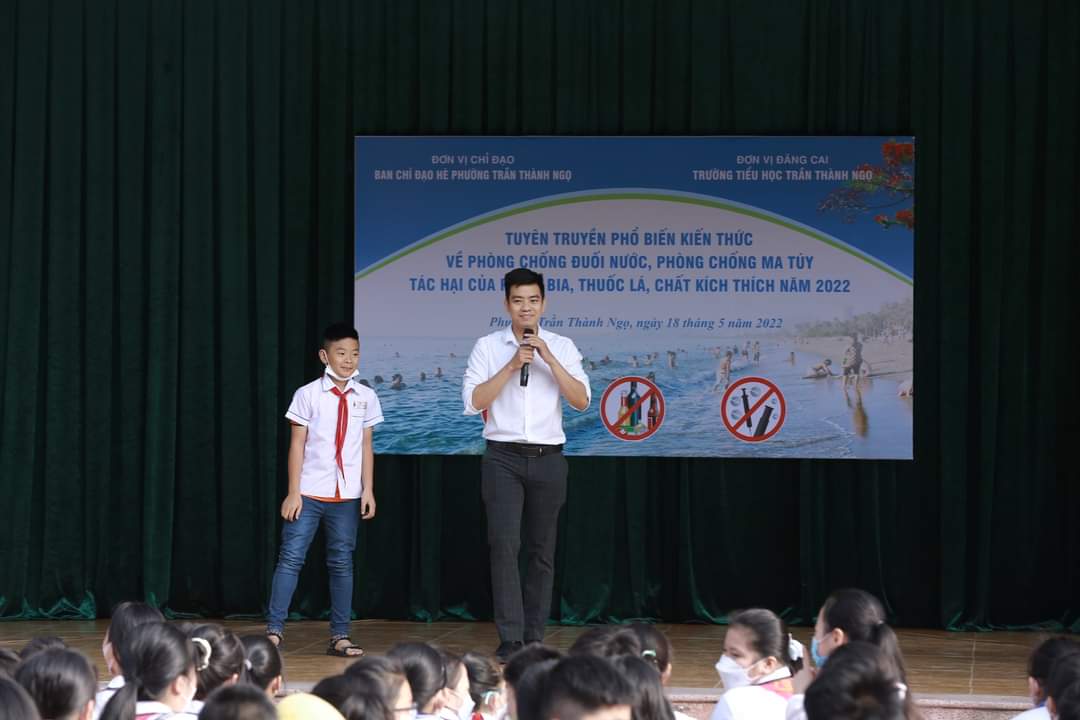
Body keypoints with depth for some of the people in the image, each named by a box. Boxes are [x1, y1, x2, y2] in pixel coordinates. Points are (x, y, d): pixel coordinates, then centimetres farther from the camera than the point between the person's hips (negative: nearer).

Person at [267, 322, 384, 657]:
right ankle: (274, 631, -3)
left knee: (342, 563, 7)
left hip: (347, 495, 3)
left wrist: (368, 490, 3)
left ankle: (340, 637, 11)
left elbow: (367, 447, 8)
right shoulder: (308, 395, -3)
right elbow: (297, 445, -3)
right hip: (309, 492, -3)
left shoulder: (365, 398, 5)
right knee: (290, 558, -5)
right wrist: (293, 492, -6)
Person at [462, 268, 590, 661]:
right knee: (504, 546, -11)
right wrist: (512, 365, -13)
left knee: (541, 551, 5)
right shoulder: (488, 347, 4)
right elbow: (473, 401, -6)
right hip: (503, 457, -2)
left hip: (547, 458, 2)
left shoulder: (562, 347, 7)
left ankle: (534, 639, 10)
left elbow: (581, 400, -3)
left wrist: (548, 358, -12)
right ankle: (509, 640, -12)